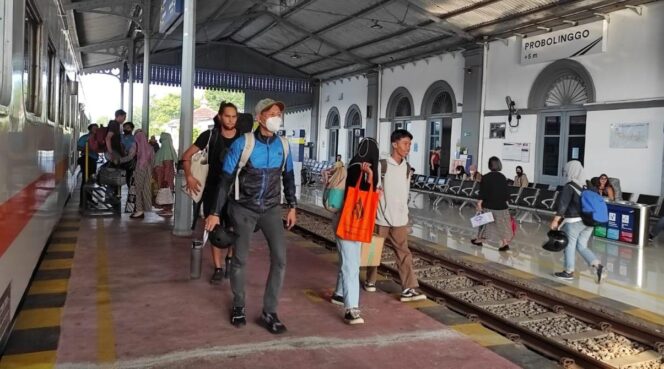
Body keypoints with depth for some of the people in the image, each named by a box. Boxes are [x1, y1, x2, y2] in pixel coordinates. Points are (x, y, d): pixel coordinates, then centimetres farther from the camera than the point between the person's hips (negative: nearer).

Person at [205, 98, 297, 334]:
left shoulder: (282, 145, -4)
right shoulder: (242, 143, -15)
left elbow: (288, 177, 10)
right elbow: (226, 179, -10)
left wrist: (292, 207, 11)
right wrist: (215, 212, -10)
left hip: (271, 208, 3)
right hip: (244, 208, -3)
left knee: (280, 258, -7)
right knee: (240, 259, 6)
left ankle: (269, 313, 5)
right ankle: (238, 306, 28)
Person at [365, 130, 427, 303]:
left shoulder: (406, 167, 8)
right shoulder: (382, 165, -10)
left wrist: (405, 215, 15)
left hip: (399, 219, 5)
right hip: (381, 217, -4)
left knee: (404, 253, -2)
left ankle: (409, 289, -4)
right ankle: (370, 281, 30)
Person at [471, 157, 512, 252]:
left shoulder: (486, 177, -11)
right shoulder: (503, 177, -1)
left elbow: (482, 192, -13)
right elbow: (506, 192, 5)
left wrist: (479, 203, -8)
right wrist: (506, 201, 17)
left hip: (488, 205, -2)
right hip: (501, 205, 2)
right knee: (502, 225, 6)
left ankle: (479, 240, 27)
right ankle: (505, 243, 1)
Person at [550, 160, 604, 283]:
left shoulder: (569, 186, -12)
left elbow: (563, 205, -17)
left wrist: (555, 220, -14)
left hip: (574, 221, -7)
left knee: (570, 245, 8)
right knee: (582, 246, 14)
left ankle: (569, 271, 18)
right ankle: (597, 265, -2)